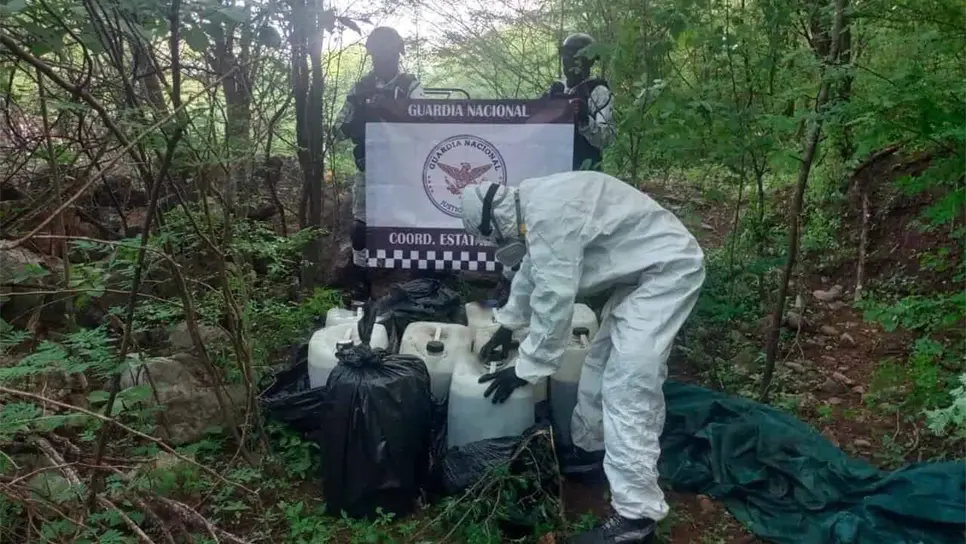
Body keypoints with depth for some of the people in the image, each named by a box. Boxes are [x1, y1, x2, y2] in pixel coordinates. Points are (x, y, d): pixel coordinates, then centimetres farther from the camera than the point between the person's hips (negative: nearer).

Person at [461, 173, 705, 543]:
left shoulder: (548, 214, -24)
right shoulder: (535, 204, 8)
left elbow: (554, 301, -22)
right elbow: (532, 268, 25)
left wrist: (525, 370, -12)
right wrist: (507, 326, 33)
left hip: (668, 269, -11)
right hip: (644, 268, 11)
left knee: (627, 388, -13)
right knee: (602, 362, 19)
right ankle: (588, 448, 38)